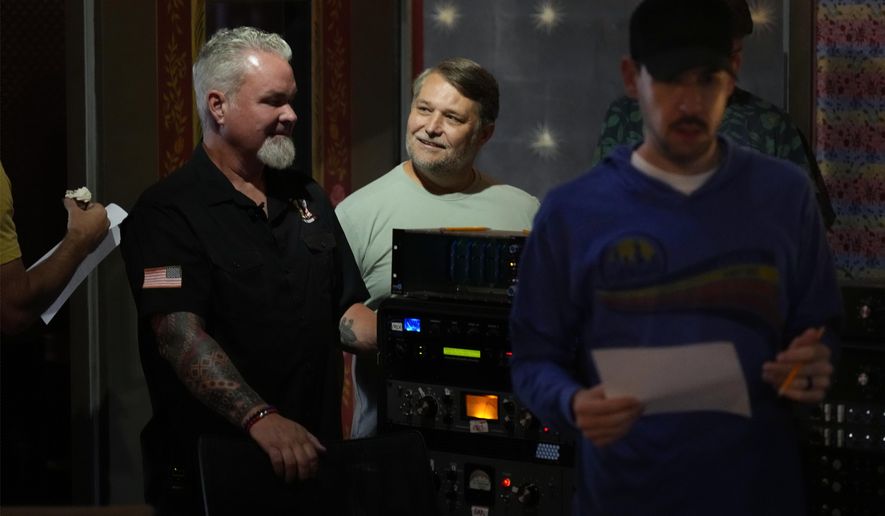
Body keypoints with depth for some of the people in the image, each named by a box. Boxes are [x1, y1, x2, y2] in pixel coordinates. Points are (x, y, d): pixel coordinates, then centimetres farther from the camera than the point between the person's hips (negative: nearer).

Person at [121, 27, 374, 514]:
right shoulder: (166, 213, -11)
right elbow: (180, 335, -22)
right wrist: (261, 419, -35)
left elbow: (347, 312, 15)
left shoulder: (306, 197, 12)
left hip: (311, 458, 6)